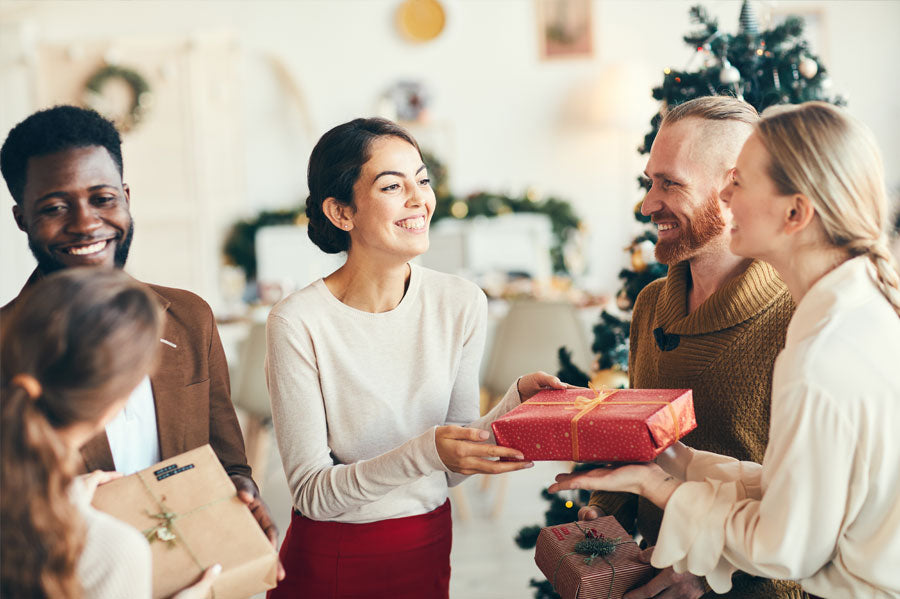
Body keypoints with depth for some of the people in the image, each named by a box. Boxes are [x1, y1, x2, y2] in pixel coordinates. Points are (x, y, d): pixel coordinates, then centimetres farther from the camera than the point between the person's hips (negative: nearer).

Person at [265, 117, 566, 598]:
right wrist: (423, 453, -32)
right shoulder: (298, 324, -19)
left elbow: (451, 469, -1)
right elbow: (311, 492, -19)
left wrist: (517, 401, -15)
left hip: (427, 555, 4)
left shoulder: (462, 305, -6)